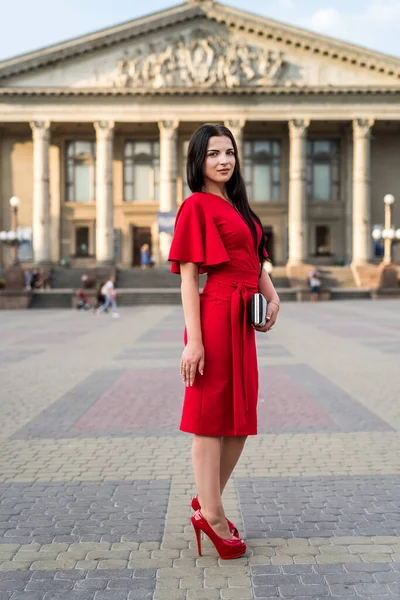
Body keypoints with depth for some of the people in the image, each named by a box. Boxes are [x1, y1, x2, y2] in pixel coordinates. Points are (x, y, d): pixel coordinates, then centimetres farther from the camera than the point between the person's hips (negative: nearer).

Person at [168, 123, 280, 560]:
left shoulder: (237, 207, 19)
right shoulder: (197, 206, -6)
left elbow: (255, 261, 22)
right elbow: (188, 278, -12)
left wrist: (272, 297, 2)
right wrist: (193, 340, -18)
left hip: (242, 322, 9)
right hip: (216, 318, -9)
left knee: (240, 420, 14)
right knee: (211, 420, 1)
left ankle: (206, 504, 28)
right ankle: (211, 516, 13)